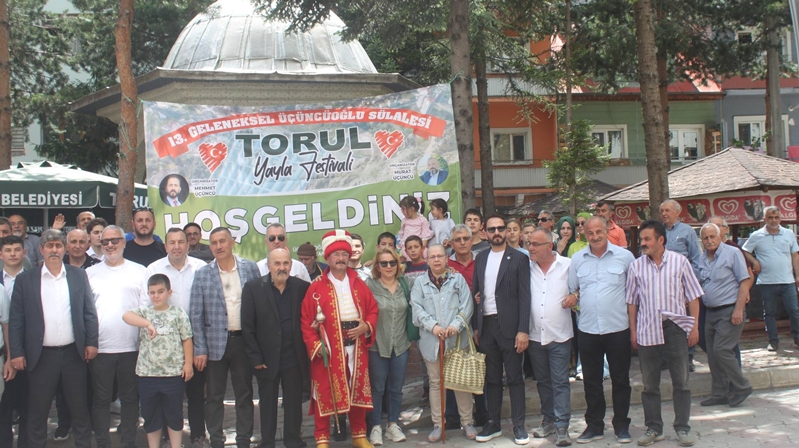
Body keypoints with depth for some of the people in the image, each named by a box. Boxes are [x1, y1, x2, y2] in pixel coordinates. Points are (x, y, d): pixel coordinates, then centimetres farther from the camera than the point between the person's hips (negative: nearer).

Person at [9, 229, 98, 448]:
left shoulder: (79, 275, 5)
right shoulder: (25, 279, 0)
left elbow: (89, 312, 6)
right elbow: (16, 319, 0)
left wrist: (91, 342, -1)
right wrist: (17, 352, -5)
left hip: (74, 353, 1)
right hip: (41, 355, -1)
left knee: (80, 408, 11)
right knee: (37, 411, 7)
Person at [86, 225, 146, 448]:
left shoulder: (139, 271, 5)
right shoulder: (90, 273, 8)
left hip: (131, 348, -1)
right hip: (100, 348, 1)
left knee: (130, 398, 8)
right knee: (100, 399, 7)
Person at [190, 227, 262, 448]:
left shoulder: (250, 268, 2)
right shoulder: (202, 274, 0)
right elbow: (196, 315, -1)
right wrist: (200, 349, -6)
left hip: (243, 340, 1)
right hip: (215, 343, 0)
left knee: (245, 394, 9)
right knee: (214, 396, 6)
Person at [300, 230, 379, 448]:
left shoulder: (359, 284, 9)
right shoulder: (317, 287, -3)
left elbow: (373, 309, 12)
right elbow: (306, 320, -4)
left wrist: (366, 327, -7)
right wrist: (315, 345, -13)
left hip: (356, 349, 3)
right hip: (328, 351, -3)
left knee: (358, 392, 11)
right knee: (325, 394, 1)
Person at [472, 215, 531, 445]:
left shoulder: (519, 258, -4)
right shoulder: (480, 258, 10)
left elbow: (525, 296, -7)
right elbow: (476, 291, 11)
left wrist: (523, 330, -13)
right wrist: (476, 326, 5)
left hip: (509, 325, -4)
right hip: (486, 325, 4)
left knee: (514, 377, 2)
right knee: (492, 377, 11)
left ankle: (519, 425, 10)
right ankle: (493, 423, 19)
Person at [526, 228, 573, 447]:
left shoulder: (567, 265, -4)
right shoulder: (526, 267, 2)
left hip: (559, 335, -3)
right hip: (535, 335, 3)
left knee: (560, 382, -2)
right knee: (543, 381, 13)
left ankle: (562, 426, 1)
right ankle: (549, 419, 25)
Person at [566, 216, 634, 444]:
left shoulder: (624, 256, -3)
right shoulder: (577, 259, 5)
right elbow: (572, 290, 14)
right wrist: (573, 296, -7)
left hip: (618, 328, -2)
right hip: (587, 329, 2)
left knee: (620, 380, 7)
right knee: (591, 381, 10)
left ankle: (621, 425, 19)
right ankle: (594, 425, 21)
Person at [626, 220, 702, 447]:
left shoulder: (680, 262, 0)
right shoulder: (636, 266, 3)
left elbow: (693, 296, 3)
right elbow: (632, 301, 8)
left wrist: (695, 326, -2)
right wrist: (633, 331, 4)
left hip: (675, 327, -1)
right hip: (647, 330, 2)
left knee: (681, 381, 4)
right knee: (649, 383, 8)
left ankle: (682, 427, 13)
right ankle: (654, 428, 18)